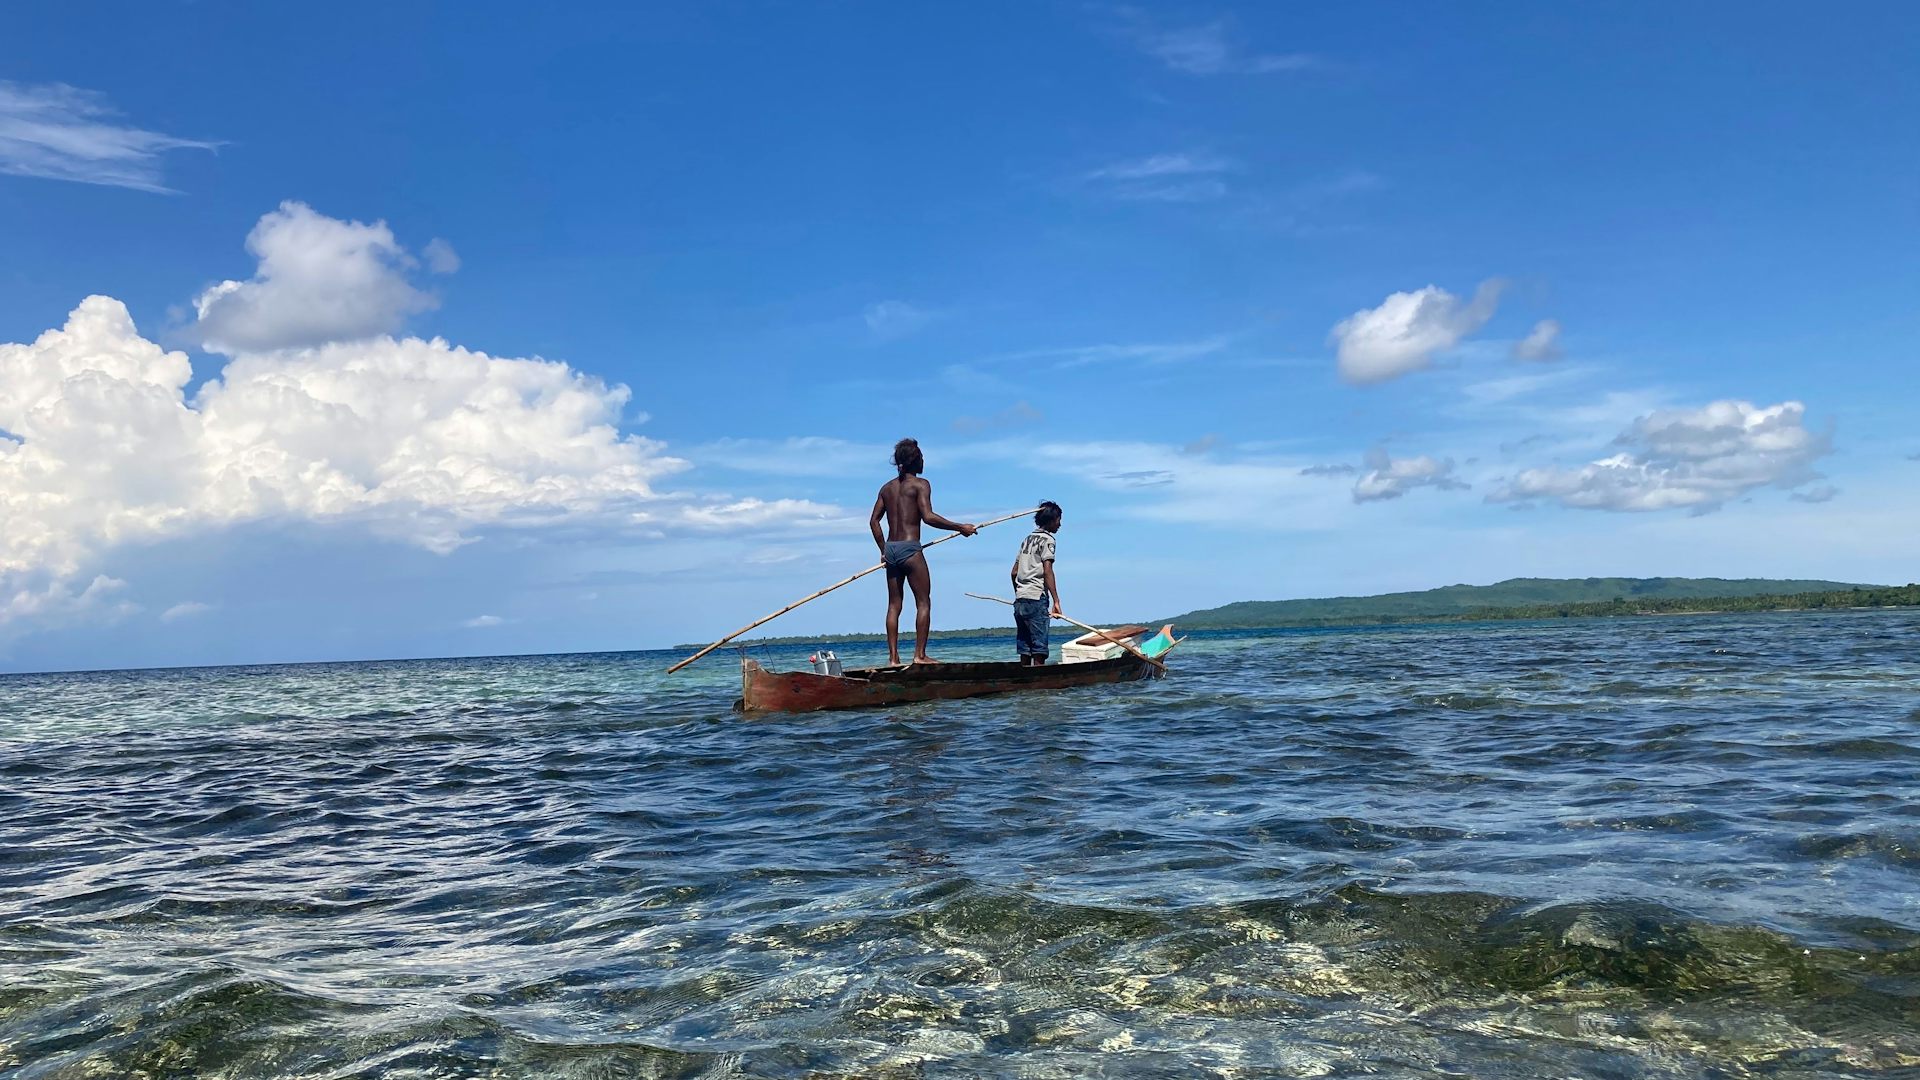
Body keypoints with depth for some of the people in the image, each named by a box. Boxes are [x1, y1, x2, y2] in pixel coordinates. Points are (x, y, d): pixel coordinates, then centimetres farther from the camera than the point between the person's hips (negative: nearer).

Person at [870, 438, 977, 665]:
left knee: (894, 604, 8)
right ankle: (919, 654, -4)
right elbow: (928, 517, -16)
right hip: (910, 548, -6)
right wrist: (959, 527, -9)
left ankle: (893, 656, 6)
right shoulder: (920, 484, -4)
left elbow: (874, 521, 13)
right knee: (923, 602, 0)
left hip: (890, 549, 6)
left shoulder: (887, 487, 15)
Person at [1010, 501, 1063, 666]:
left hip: (1019, 601, 8)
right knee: (1039, 650, -10)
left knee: (1025, 651, 8)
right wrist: (1056, 601, -16)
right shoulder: (1047, 539, -2)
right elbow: (1047, 571, -13)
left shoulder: (1027, 539, 21)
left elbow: (1014, 572, 21)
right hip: (1036, 598, -8)